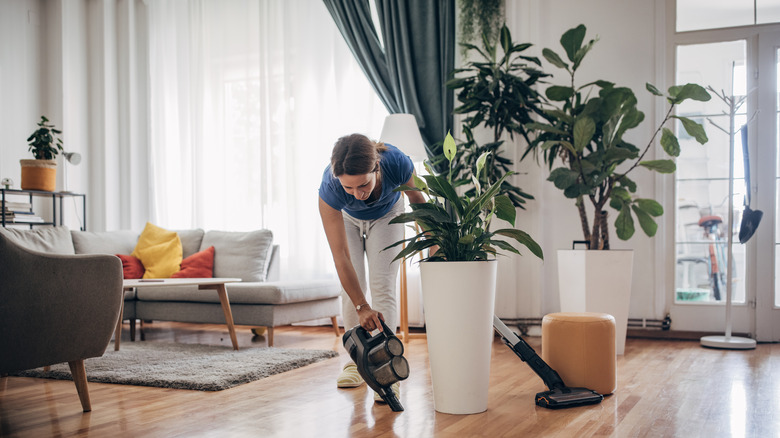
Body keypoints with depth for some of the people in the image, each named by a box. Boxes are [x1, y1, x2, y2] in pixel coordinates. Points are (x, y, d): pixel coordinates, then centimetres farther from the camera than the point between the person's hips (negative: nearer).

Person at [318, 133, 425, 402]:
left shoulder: (397, 163, -41)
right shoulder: (330, 188, -41)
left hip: (386, 215, 0)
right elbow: (341, 257, -37)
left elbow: (418, 200, -16)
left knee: (383, 286, -11)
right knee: (352, 287, -6)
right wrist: (362, 307, -39)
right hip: (347, 219, 0)